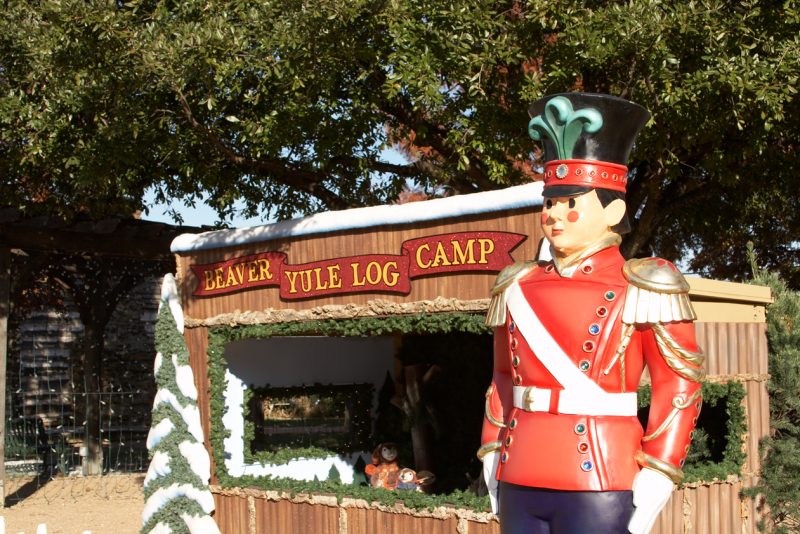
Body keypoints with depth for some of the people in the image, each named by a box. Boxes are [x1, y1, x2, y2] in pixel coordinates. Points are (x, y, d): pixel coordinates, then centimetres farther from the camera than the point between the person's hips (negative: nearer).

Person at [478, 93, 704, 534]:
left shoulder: (642, 289, -5)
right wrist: (492, 464, 13)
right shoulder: (518, 288, 9)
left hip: (599, 489, -5)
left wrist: (653, 484, -11)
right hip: (519, 487, 5)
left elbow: (679, 388, -6)